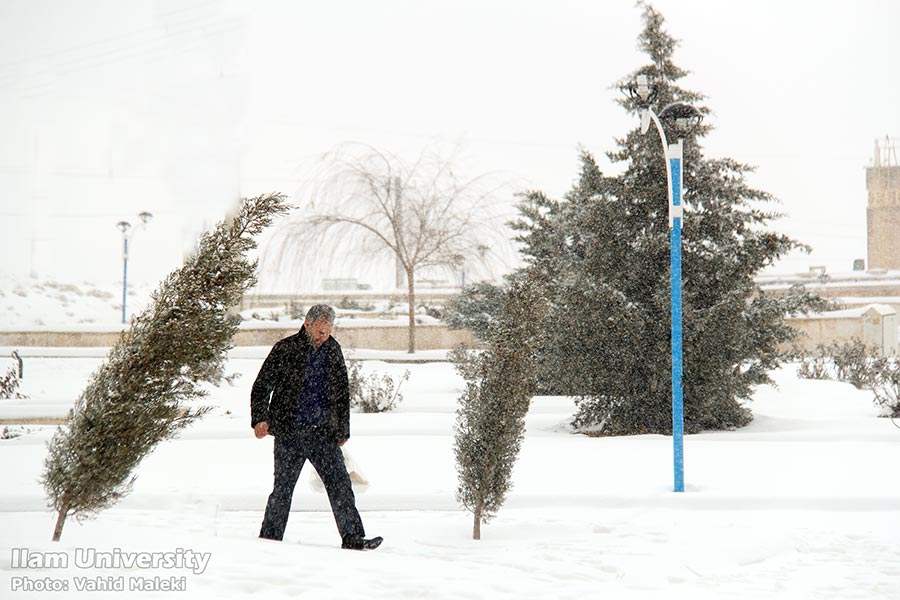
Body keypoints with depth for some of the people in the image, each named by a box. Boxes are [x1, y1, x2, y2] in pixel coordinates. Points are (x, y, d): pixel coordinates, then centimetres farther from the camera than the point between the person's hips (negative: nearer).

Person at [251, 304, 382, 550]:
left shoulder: (333, 350, 9)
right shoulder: (285, 349, -4)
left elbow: (342, 391, 16)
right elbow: (262, 386, -1)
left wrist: (343, 429, 13)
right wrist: (259, 419, -15)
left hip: (323, 431, 3)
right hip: (289, 432, -3)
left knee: (340, 484, -3)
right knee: (283, 488, 2)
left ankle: (353, 538, 0)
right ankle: (269, 540, 14)